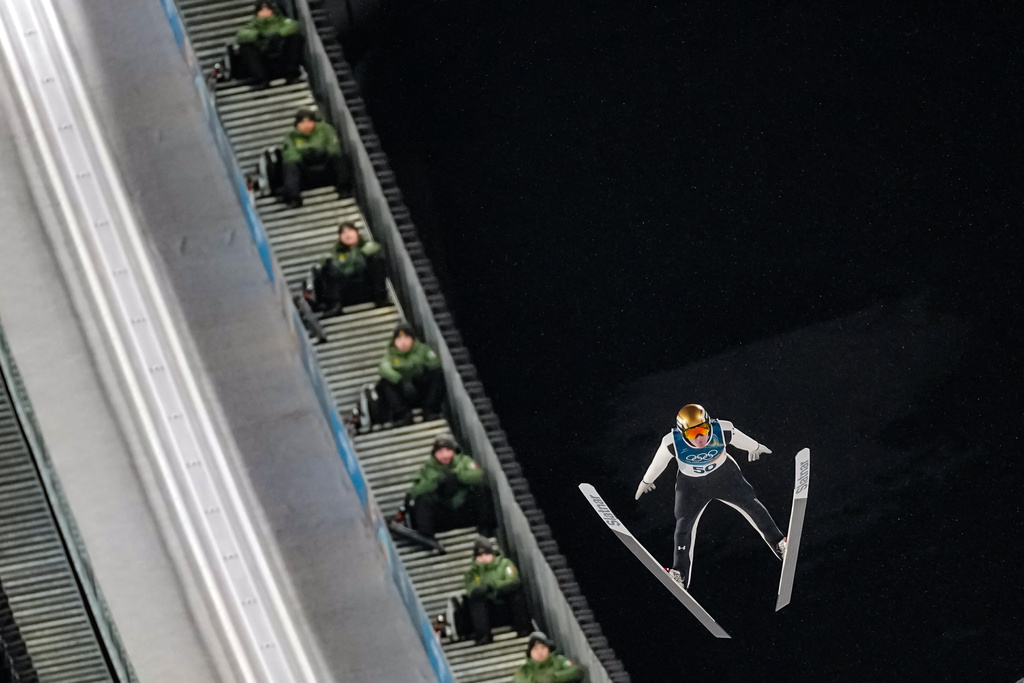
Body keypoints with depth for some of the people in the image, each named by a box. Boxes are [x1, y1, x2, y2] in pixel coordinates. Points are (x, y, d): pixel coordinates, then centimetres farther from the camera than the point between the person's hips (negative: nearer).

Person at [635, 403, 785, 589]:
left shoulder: (722, 431, -32)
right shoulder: (673, 443, -33)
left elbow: (739, 438, -9)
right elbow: (659, 462, -13)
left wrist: (754, 447, 12)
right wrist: (646, 481, 5)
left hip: (724, 476, 1)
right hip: (691, 485, -1)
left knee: (751, 505, 13)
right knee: (684, 526, 5)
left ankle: (778, 544, 36)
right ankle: (679, 574, 24)